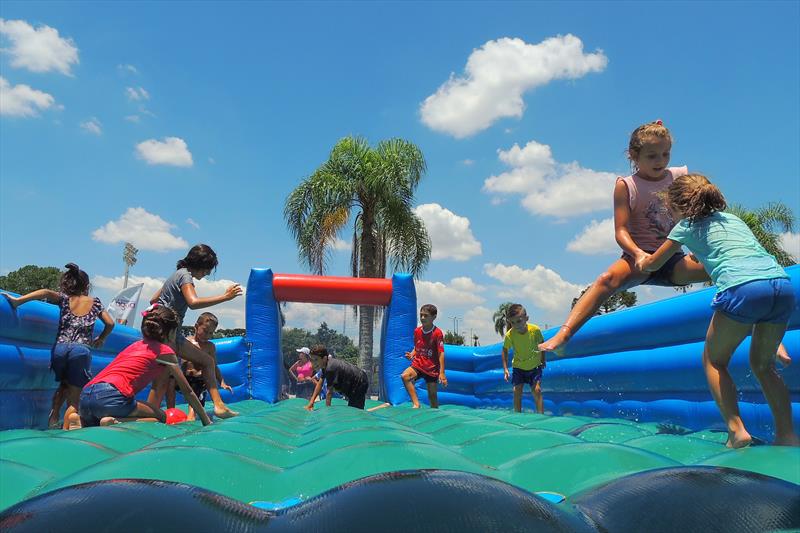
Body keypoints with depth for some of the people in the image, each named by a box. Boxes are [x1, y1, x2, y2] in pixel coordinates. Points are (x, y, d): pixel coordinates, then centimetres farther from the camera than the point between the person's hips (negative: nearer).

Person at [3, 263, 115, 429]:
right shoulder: (95, 302, 16)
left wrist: (18, 300, -13)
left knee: (64, 385, 29)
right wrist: (101, 340, 32)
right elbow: (110, 324, 16)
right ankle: (65, 431, -9)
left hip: (59, 349, 2)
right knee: (74, 398, 7)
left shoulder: (64, 299, 14)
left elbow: (46, 292, -7)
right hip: (82, 350, -2)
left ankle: (53, 416, 9)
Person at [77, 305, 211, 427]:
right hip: (111, 396, -8)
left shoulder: (136, 345, 27)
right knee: (161, 417, 10)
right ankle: (115, 422, -13)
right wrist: (207, 421, 21)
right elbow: (187, 391, 13)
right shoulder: (165, 350, 7)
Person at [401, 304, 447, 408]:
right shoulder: (417, 331, 4)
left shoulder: (437, 333, -12)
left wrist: (442, 373, -17)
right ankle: (416, 404, -26)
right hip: (418, 364, 4)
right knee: (404, 376, -26)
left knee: (432, 395, 3)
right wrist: (412, 355, -4)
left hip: (432, 368, -3)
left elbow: (441, 353, -13)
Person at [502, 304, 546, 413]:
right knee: (517, 391, -5)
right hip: (518, 367, 1)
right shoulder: (509, 335, -23)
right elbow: (505, 350, -6)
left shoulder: (535, 329, -22)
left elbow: (541, 343, -1)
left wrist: (543, 359, 7)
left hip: (535, 366, 0)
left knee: (537, 390, -10)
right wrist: (505, 368, -9)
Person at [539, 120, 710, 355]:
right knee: (608, 278, -34)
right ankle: (562, 335, -43)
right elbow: (621, 231, -9)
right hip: (639, 257, -4)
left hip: (673, 259, 5)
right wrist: (638, 254, -28)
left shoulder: (680, 176, 10)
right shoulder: (626, 185, -2)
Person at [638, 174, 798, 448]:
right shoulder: (732, 218, 32)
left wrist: (642, 262, 51)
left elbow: (654, 264, 29)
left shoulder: (687, 226, 17)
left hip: (743, 288, -6)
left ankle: (737, 430, 3)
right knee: (763, 364, 22)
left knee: (713, 360, 13)